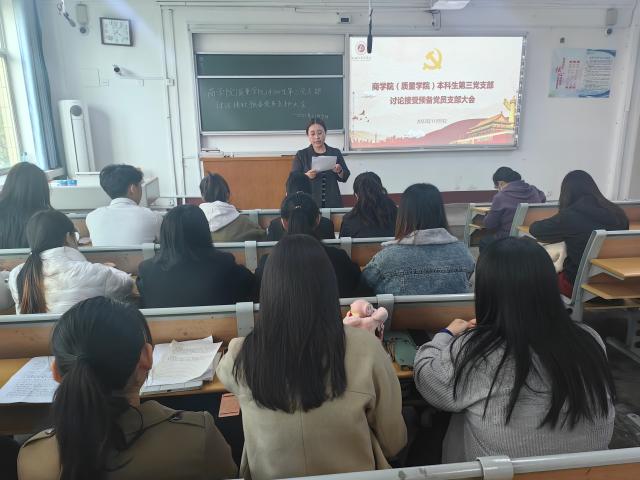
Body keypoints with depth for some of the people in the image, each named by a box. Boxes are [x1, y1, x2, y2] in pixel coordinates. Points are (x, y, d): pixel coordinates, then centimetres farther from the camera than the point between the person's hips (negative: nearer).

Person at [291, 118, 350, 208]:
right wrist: (306, 176, -21)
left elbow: (345, 177, 9)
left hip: (332, 202, 2)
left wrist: (339, 171, -13)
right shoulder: (301, 155, 3)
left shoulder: (335, 152, 8)